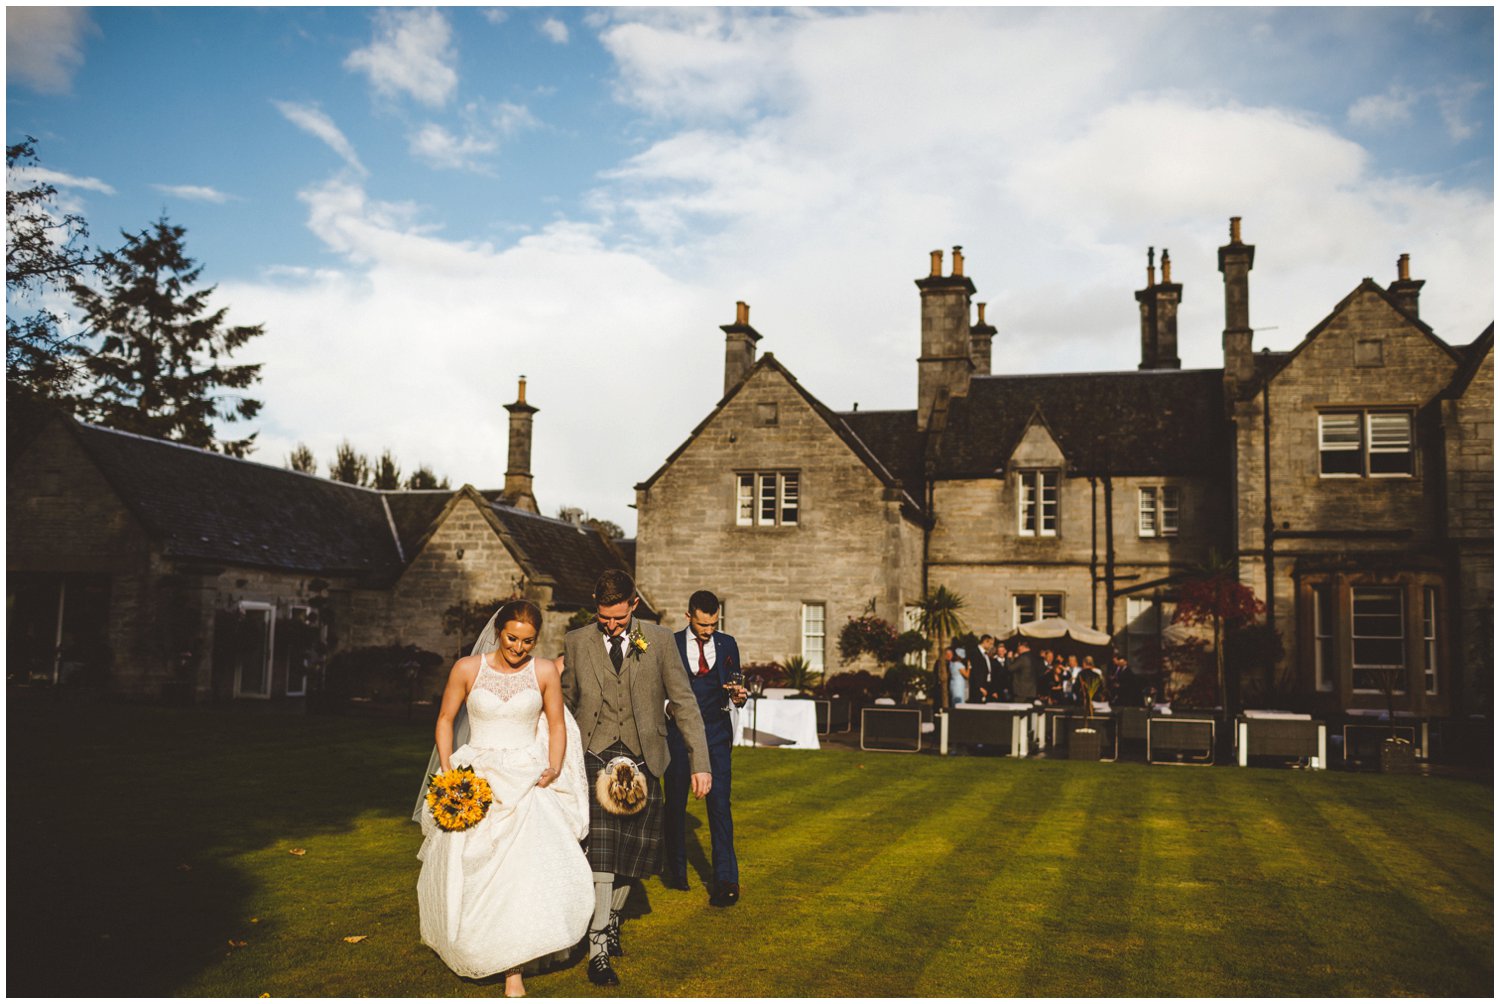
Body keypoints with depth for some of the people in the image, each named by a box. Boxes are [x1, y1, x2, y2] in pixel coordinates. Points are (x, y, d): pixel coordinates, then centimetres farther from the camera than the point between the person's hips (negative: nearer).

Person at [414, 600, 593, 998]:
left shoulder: (544, 672, -2)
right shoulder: (467, 669, -4)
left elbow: (557, 725, 7)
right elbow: (445, 720, 4)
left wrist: (554, 769, -7)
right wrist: (447, 774, -6)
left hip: (528, 781, 0)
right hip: (476, 778, 0)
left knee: (528, 869, -16)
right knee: (467, 872, 9)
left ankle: (513, 968, -8)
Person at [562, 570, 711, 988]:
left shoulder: (658, 640, -1)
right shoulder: (576, 642, 1)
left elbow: (683, 701, -1)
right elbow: (564, 702, 10)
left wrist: (700, 761, -6)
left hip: (642, 756, 2)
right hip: (595, 754, -2)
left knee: (636, 848, 9)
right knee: (602, 848, -12)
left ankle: (611, 919, 33)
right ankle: (598, 948, -6)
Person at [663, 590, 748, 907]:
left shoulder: (727, 644, 7)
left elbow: (734, 686, 12)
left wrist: (739, 695, -10)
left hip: (715, 732, 1)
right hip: (678, 731, 0)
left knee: (719, 802, -6)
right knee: (675, 802, 9)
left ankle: (726, 880, -3)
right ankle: (676, 870, 27)